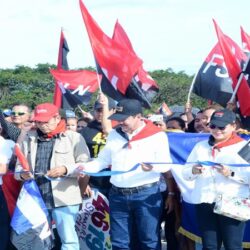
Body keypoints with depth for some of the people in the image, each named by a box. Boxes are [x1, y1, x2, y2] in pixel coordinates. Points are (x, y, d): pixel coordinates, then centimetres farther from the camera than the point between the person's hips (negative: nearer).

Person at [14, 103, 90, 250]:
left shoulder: (74, 137, -2)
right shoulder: (29, 139, 11)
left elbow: (85, 164, -3)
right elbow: (19, 165, 19)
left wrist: (66, 169, -19)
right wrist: (22, 174, -4)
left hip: (64, 198, -4)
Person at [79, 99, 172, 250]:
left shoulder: (157, 135, -5)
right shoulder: (114, 134, 11)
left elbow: (166, 164, -7)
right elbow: (103, 160, 13)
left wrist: (152, 167, -28)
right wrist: (87, 167, -4)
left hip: (146, 194, -4)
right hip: (118, 195, 5)